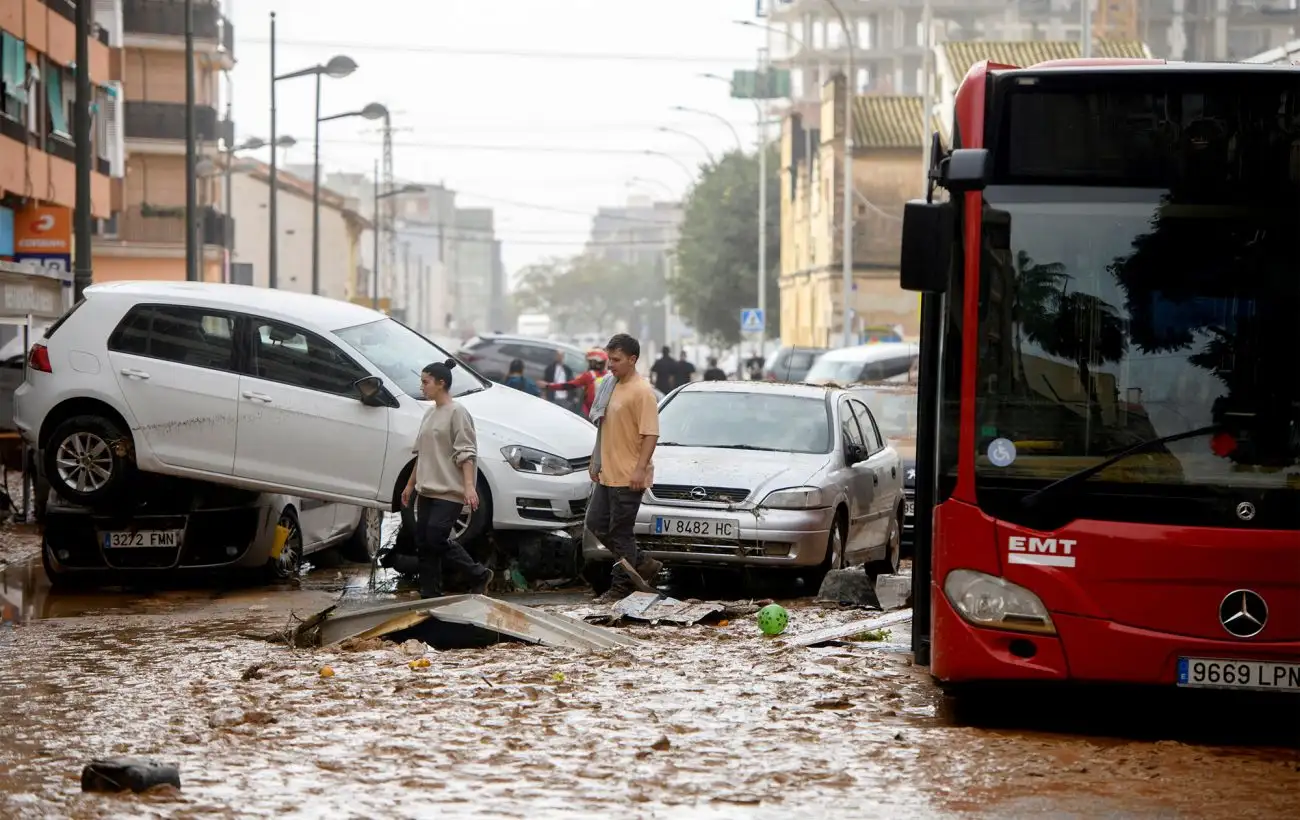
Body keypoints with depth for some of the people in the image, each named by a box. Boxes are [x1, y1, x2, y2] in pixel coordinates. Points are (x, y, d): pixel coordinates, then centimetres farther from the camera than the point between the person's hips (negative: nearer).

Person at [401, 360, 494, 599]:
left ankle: (479, 575, 2)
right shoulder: (429, 413, 15)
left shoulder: (457, 412, -10)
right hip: (427, 490, 9)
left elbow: (466, 453, -16)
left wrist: (469, 485, -25)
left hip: (449, 490, -9)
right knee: (423, 543, 6)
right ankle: (430, 595, 11)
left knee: (436, 539, -14)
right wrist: (411, 484, 24)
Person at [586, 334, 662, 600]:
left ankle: (622, 586, 9)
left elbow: (650, 434, -20)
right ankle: (642, 564, 19)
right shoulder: (614, 387, 15)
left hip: (628, 477, -10)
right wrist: (598, 463, 22)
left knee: (620, 531, -4)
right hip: (608, 475, 10)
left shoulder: (641, 391, -14)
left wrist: (640, 469, -26)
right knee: (596, 523, 10)